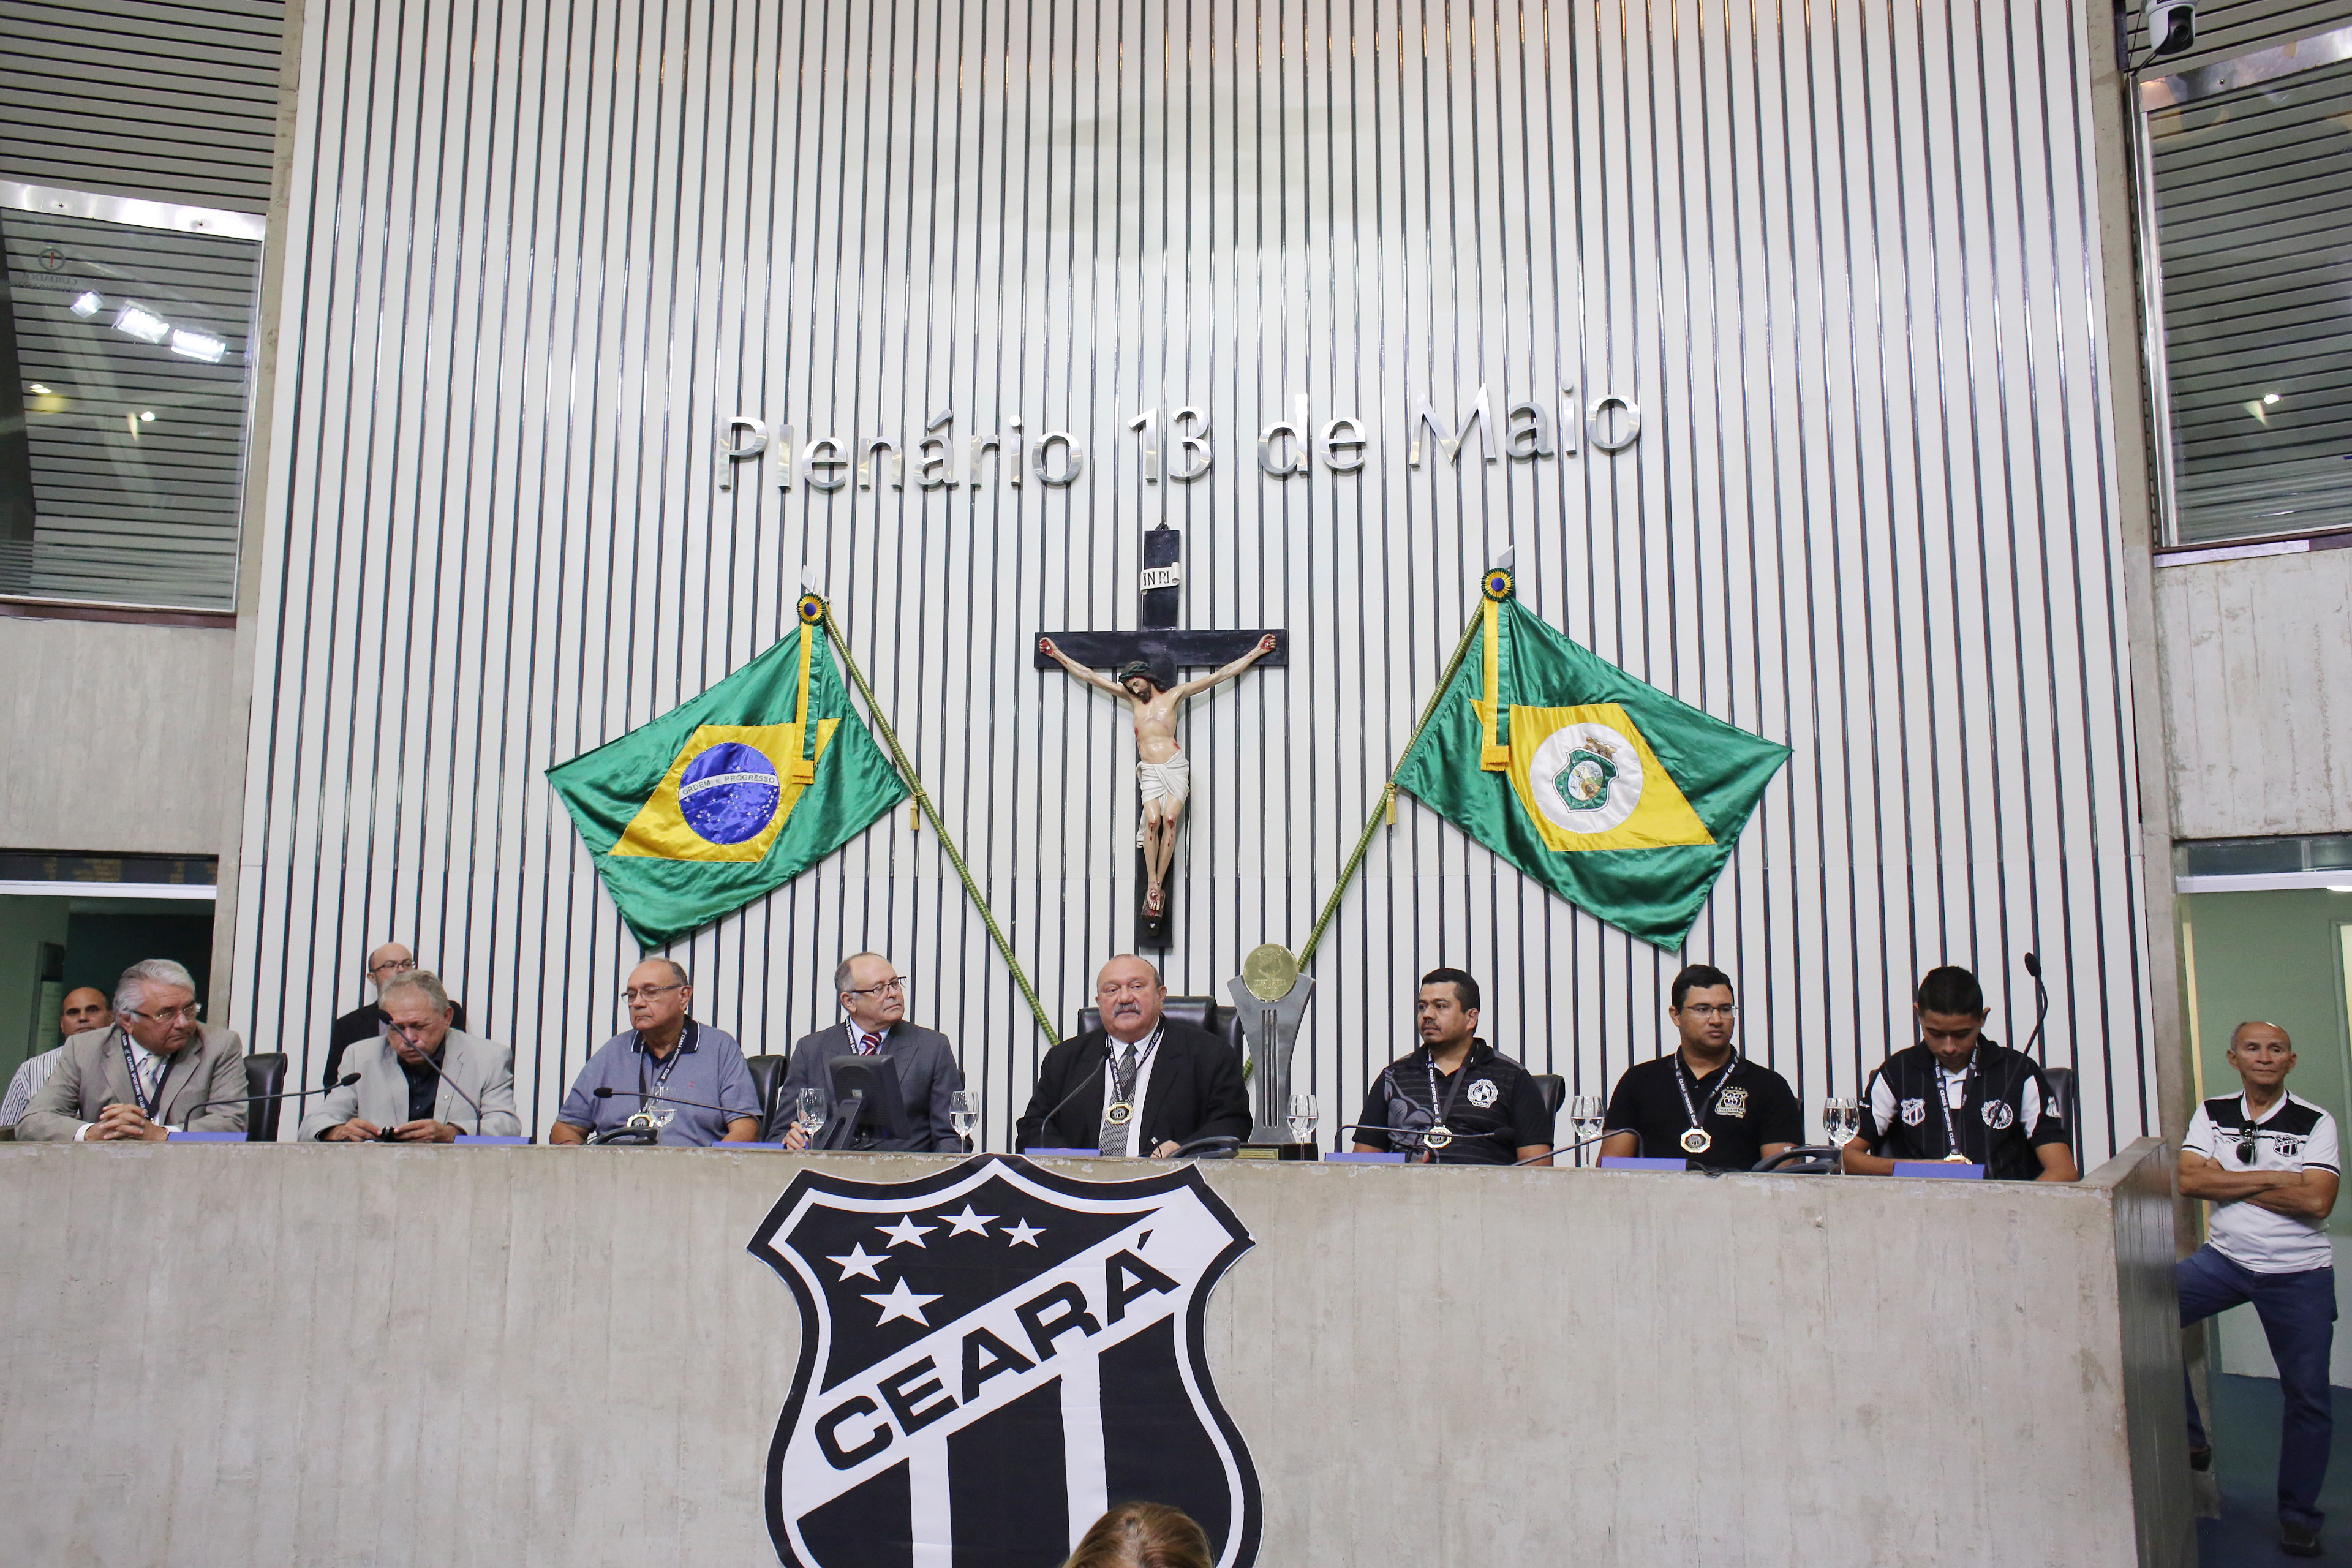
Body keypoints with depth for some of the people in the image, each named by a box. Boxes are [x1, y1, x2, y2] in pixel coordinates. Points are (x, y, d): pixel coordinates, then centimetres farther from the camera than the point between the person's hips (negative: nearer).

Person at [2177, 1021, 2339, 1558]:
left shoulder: (2316, 1123, -3)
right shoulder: (2212, 1114, 4)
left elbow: (2317, 1201, -15)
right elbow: (2188, 1180, -8)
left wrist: (2226, 1181, -11)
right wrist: (2275, 1178, -13)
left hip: (2299, 1273, -1)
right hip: (2225, 1258, 1)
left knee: (2307, 1397, 6)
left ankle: (2298, 1515, 24)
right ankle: (2188, 1438, -2)